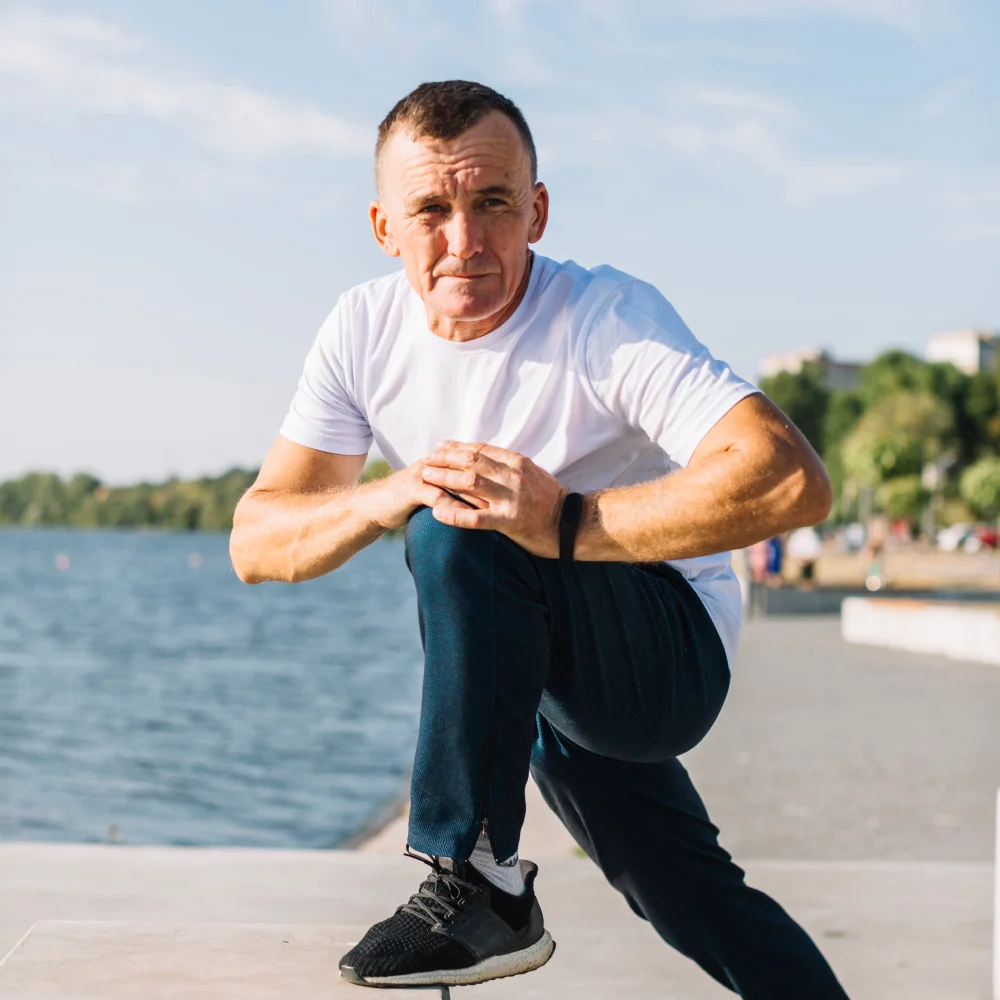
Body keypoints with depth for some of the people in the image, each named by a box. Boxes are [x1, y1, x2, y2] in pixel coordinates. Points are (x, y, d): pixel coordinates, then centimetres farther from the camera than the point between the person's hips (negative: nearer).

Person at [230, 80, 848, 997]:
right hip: (552, 678, 7)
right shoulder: (366, 330, -7)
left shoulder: (606, 319, -24)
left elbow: (794, 482, -39)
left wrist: (567, 523, -40)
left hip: (674, 655, -6)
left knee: (464, 538, -31)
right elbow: (256, 543, -9)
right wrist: (390, 496, -29)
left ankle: (478, 884, -24)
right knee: (698, 910, 21)